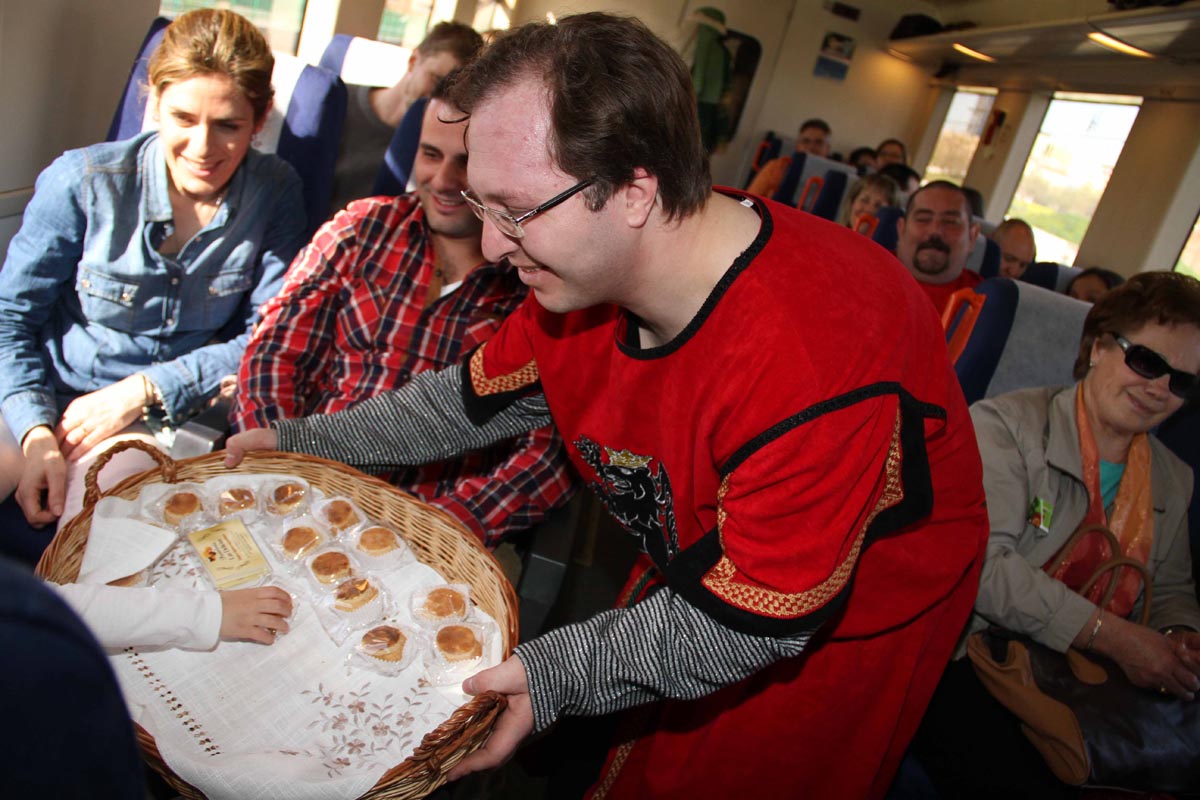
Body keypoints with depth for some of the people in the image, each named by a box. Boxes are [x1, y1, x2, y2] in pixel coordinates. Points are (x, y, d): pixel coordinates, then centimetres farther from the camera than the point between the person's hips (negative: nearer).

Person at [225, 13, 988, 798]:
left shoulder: (813, 370, -41)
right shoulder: (590, 267, -18)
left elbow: (749, 620, -30)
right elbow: (478, 396, -1)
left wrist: (556, 673, -30)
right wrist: (305, 441, 1)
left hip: (842, 629, -5)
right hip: (694, 563, 5)